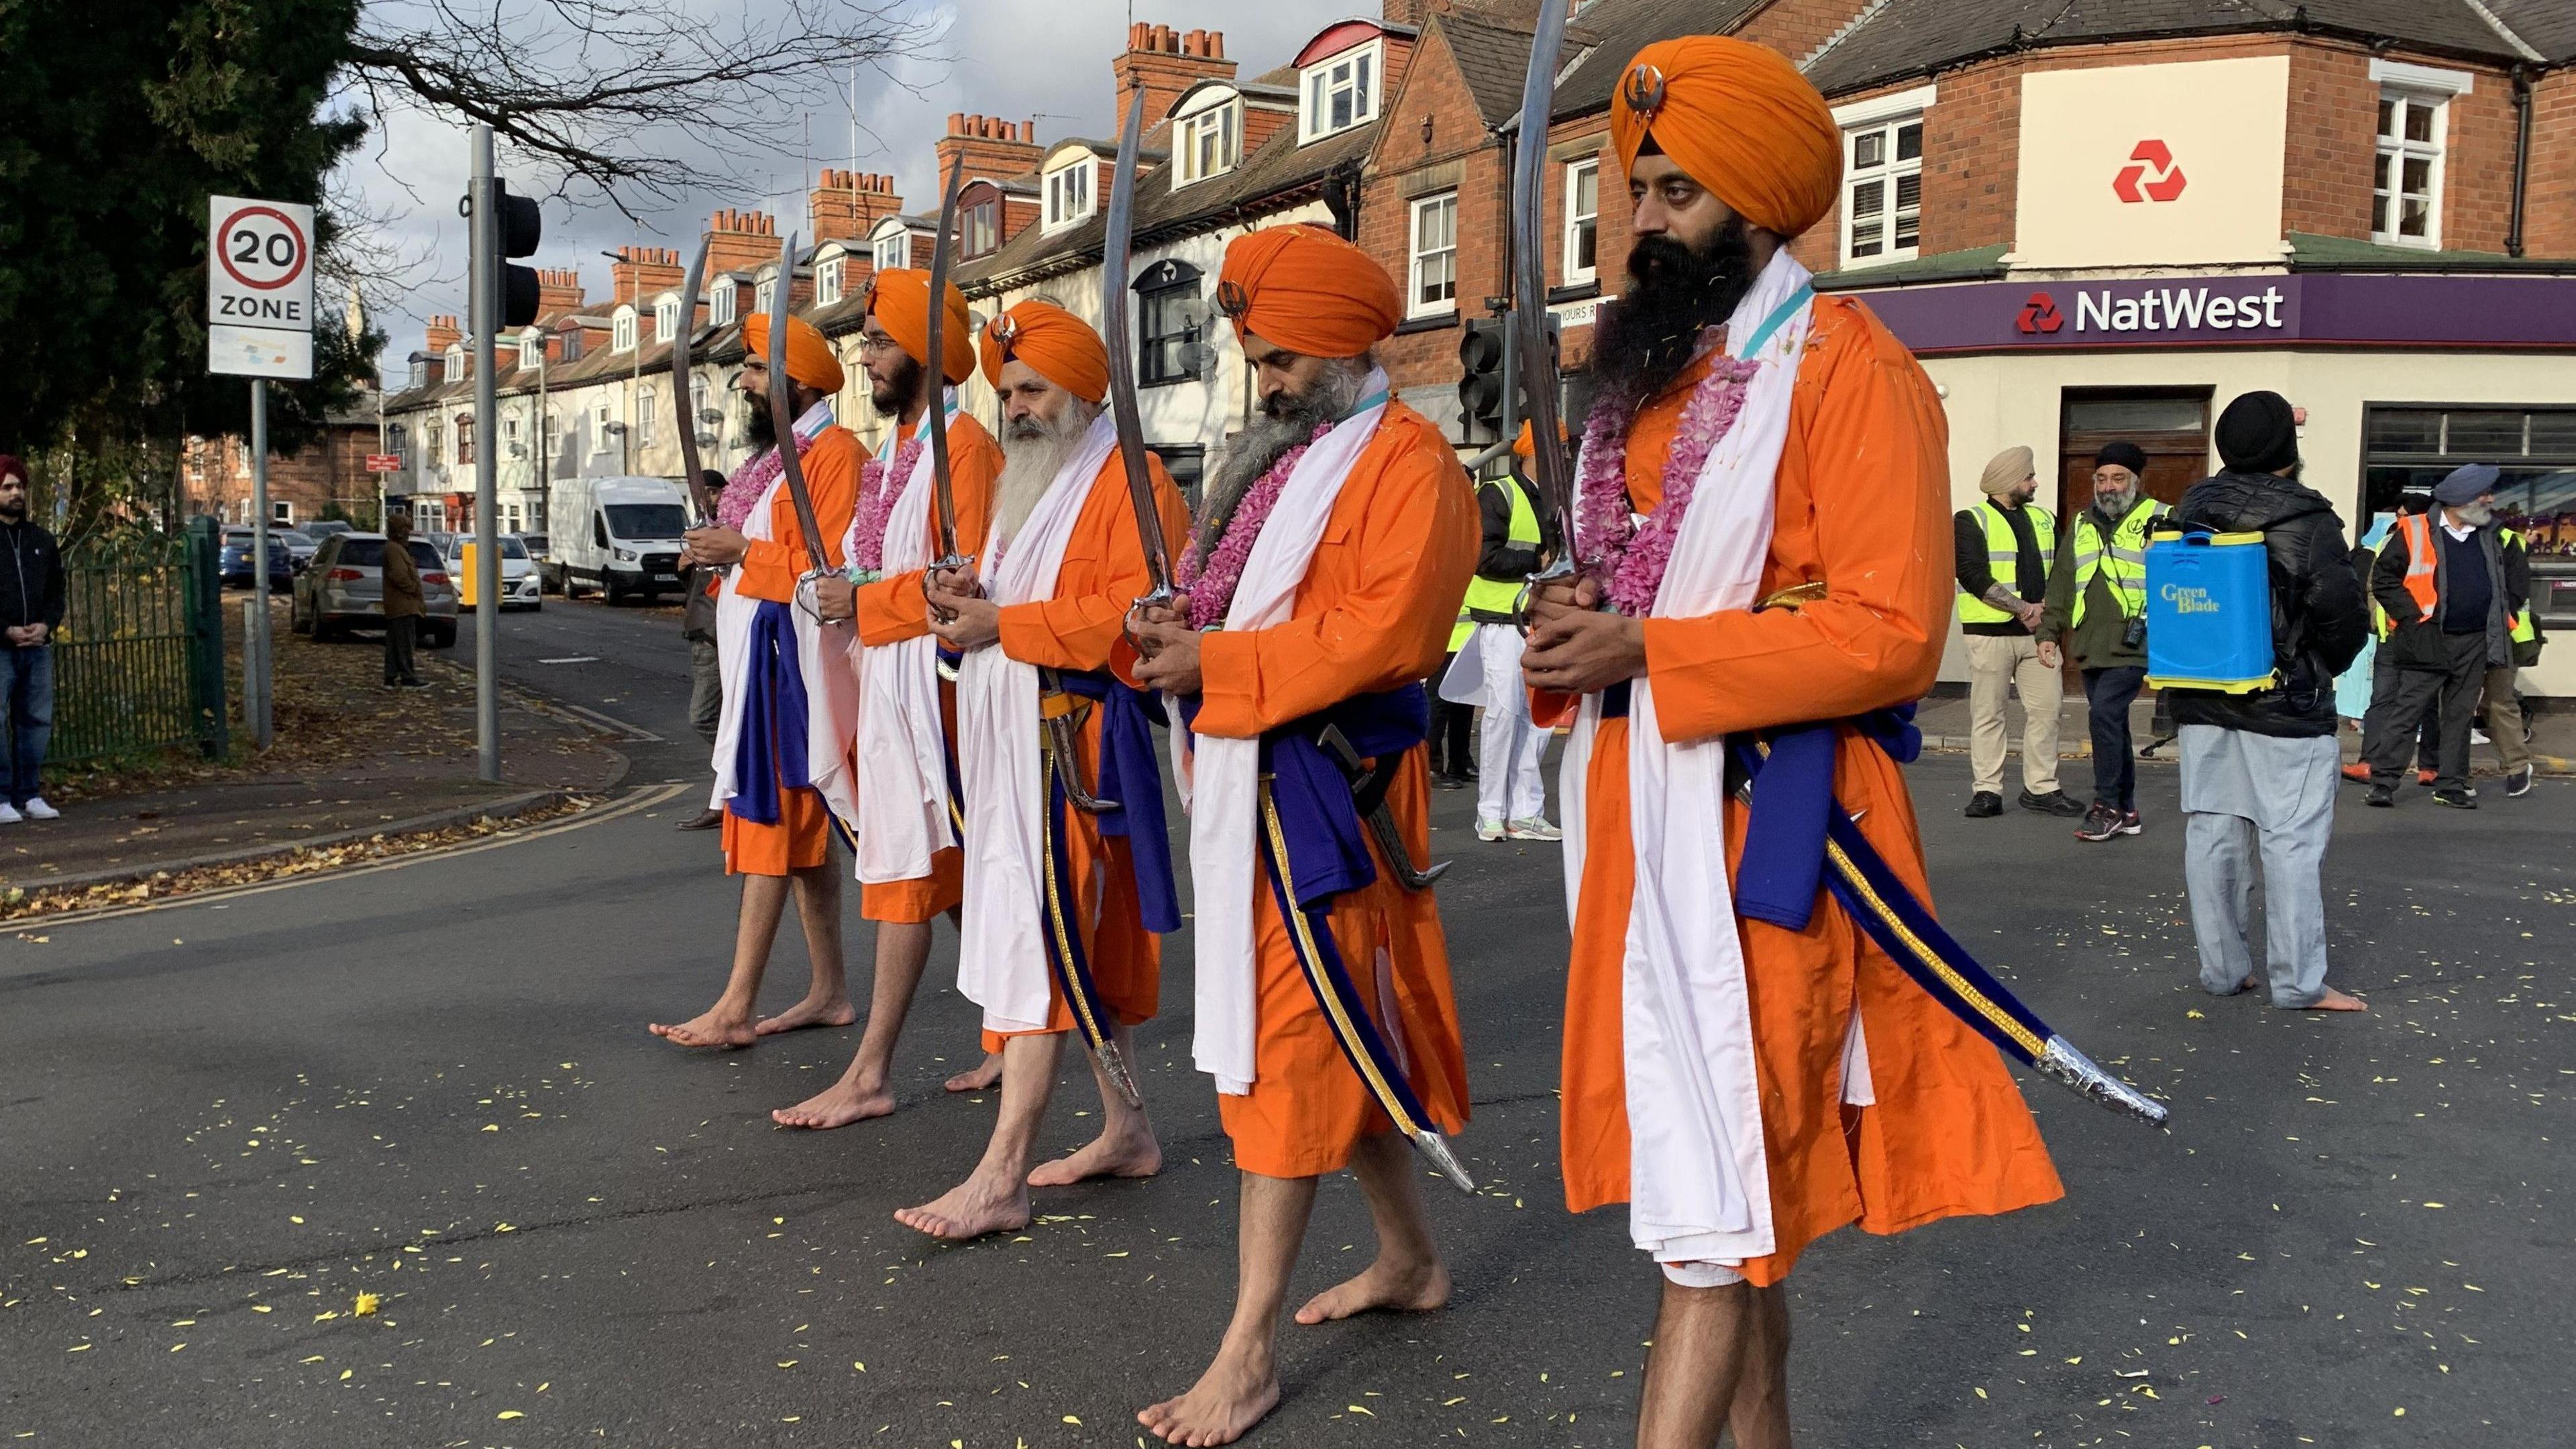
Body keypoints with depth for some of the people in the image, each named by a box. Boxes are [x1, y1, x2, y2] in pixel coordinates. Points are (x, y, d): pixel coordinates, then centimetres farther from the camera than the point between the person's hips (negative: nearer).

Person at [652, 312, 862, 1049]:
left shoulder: (834, 451, -12)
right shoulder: (774, 453, 20)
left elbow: (835, 566, -21)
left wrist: (745, 553, -16)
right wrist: (716, 556, 7)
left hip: (792, 661, -10)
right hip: (759, 656, 10)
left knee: (769, 821, -9)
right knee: (801, 828, 11)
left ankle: (736, 1008, -7)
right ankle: (829, 991, 17)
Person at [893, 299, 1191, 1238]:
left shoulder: (1127, 481, -10)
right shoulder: (1022, 481, 20)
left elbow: (1132, 613, -21)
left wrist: (1002, 624, -20)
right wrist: (967, 599, 3)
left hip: (1075, 744, -9)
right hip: (1013, 739, 9)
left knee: (1043, 937, -11)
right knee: (1090, 939, 14)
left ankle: (1001, 1179, -10)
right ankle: (1125, 1130, 24)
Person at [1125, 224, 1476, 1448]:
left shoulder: (1408, 463, -10)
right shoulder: (1282, 458, 18)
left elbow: (1387, 632, -21)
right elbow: (1238, 604, 20)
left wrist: (1219, 662, -19)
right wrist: (1179, 626, -3)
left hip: (1322, 783, -9)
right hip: (1249, 774, 9)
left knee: (1289, 1039, -6)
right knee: (1347, 1033, 17)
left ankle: (1250, 1350, 1)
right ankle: (1409, 1259, 33)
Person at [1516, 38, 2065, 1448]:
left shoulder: (1849, 369, -10)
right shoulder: (1647, 368, 15)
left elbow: (1892, 632, -18)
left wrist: (1645, 654, -20)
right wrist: (1576, 613, 1)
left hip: (1759, 822, -8)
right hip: (1637, 803, 8)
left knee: (1717, 1187, -6)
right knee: (1718, 1159, 17)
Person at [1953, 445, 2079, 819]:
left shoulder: (2044, 520, 17)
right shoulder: (1972, 521, -2)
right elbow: (1975, 577, -13)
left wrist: (2044, 609, -6)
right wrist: (2023, 608, -15)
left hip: (2038, 632, 5)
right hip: (1990, 633, -5)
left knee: (2045, 710, 3)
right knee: (1987, 714, -1)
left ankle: (2041, 788, 11)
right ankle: (1986, 791, 4)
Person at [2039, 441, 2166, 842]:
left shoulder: (2159, 521, 0)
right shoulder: (2083, 526, 18)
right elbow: (2061, 583, 20)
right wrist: (2049, 631, 14)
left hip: (2132, 645, -6)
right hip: (2091, 646, 6)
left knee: (2104, 712, -17)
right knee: (2112, 723, 10)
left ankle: (2108, 805, -7)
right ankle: (2126, 810, 19)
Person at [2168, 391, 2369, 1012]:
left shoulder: (2191, 510, 4)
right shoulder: (2306, 519, -12)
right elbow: (2341, 606, -12)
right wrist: (2332, 663, 3)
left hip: (2202, 701, 6)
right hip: (2287, 704, -5)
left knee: (2212, 833, 8)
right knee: (2293, 841, -1)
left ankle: (2221, 968, 14)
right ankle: (2299, 981, 2)